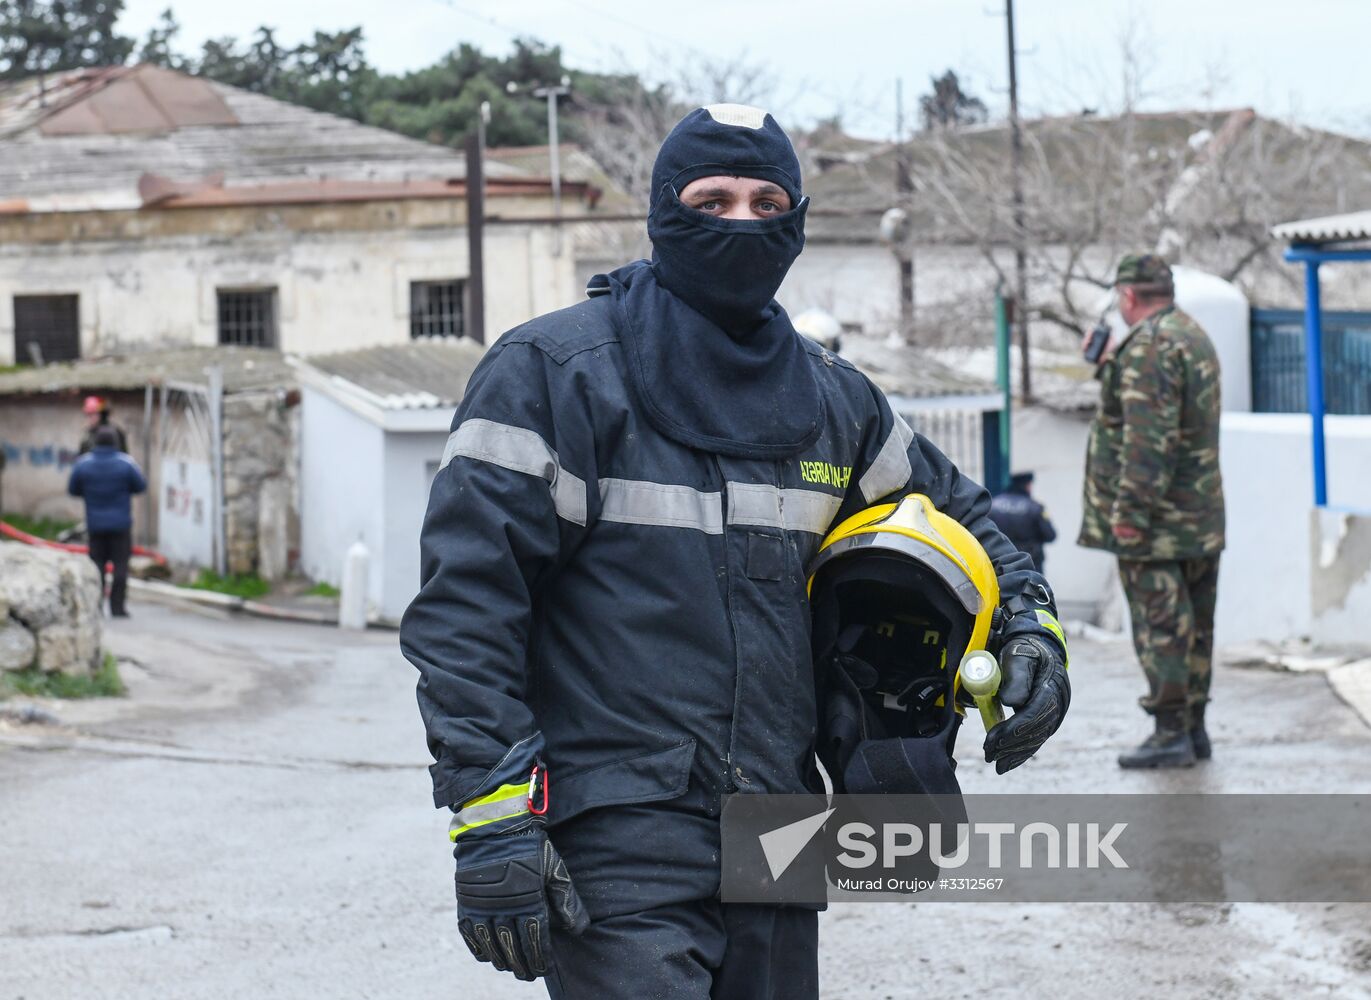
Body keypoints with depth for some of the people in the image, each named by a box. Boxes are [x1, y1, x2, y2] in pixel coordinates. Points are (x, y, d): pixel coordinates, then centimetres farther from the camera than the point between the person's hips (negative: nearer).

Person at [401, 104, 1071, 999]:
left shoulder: (829, 396, 14)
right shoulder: (554, 371, -5)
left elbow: (949, 506, 32)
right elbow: (467, 602, -10)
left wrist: (1028, 621, 13)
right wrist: (490, 819, -18)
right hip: (617, 849, -6)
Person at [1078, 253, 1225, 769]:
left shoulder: (1148, 346, -16)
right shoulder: (1197, 338, 16)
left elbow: (1147, 438, -23)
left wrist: (1130, 509, -22)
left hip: (1155, 519, -10)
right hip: (1201, 517, 10)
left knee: (1160, 622, -7)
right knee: (1193, 623, 12)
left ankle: (1170, 732, -8)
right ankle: (1193, 726, 18)